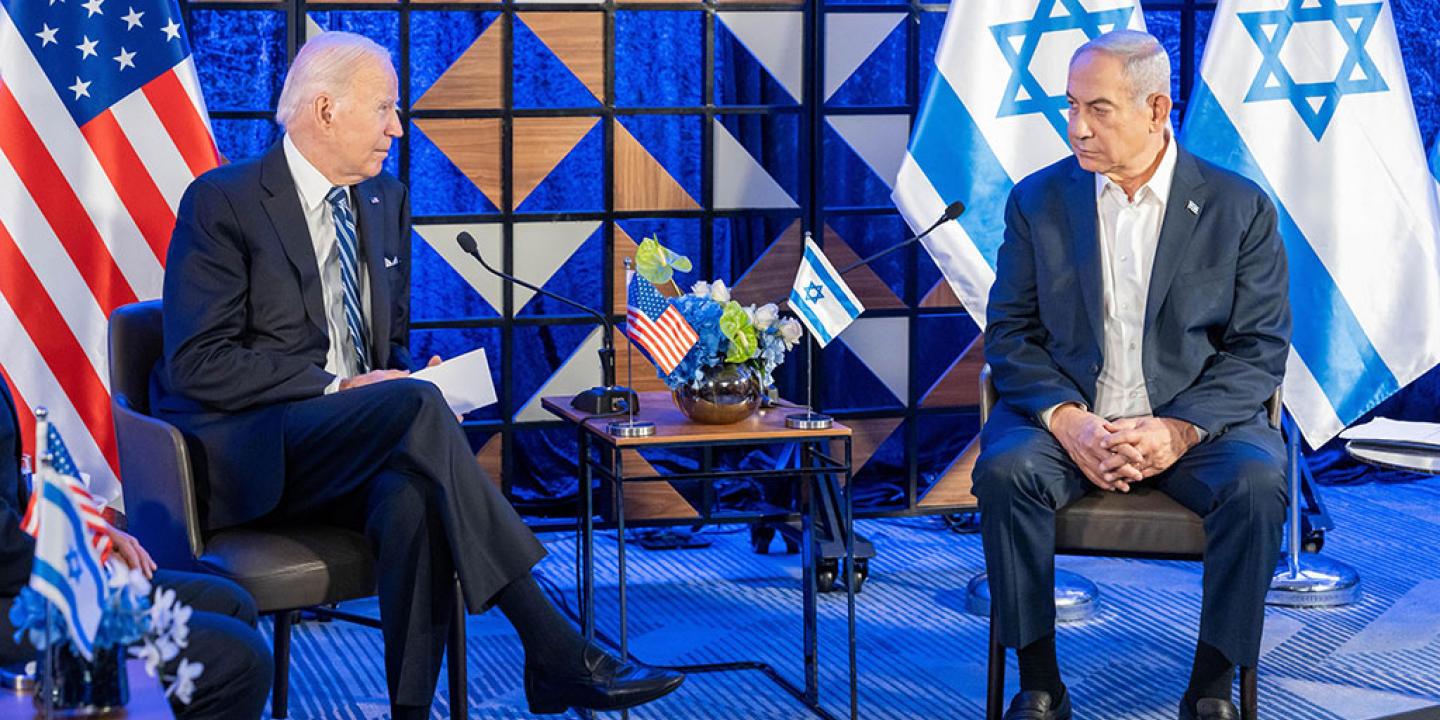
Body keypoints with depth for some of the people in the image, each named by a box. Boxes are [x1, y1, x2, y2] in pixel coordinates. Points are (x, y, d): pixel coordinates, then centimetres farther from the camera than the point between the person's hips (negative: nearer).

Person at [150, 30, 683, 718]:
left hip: (355, 450, 5)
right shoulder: (222, 202, -6)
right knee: (416, 404, -32)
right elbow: (199, 364, -14)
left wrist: (403, 382, -2)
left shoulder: (386, 201, 16)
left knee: (414, 495, -33)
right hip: (250, 456, -5)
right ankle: (556, 654, -33)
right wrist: (339, 388, -20)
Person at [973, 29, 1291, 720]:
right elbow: (1010, 332, 3)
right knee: (1005, 470, -30)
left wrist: (1178, 430, -19)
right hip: (1068, 418, 1)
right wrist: (1066, 420, -16)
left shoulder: (1239, 208, 0)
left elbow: (1260, 349, -3)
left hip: (1196, 421, -1)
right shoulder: (1037, 201, 5)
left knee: (1258, 482, -31)